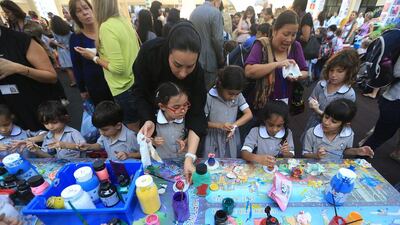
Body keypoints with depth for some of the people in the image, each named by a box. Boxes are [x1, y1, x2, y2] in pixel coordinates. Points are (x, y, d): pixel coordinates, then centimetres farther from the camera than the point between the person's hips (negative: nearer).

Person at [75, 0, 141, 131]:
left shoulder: (106, 27, -17)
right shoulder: (124, 21, 7)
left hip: (125, 88, -8)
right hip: (137, 82, 8)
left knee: (133, 129, 11)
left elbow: (118, 68, -22)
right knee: (140, 127, 24)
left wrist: (94, 57, -7)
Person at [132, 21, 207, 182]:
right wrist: (148, 120, -36)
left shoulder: (197, 72, -33)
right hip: (150, 112, 1)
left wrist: (190, 157, -41)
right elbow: (140, 91, -21)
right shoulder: (149, 52, -35)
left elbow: (196, 114, -32)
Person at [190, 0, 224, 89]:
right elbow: (218, 39, -16)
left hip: (194, 59, 8)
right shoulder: (215, 12, -11)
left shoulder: (194, 11, 13)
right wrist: (221, 59, -4)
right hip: (209, 61, -7)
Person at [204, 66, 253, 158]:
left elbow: (249, 114, -4)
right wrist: (219, 125, -23)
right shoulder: (209, 98, -16)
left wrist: (234, 125, -17)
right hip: (213, 141, -3)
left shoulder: (238, 96, -5)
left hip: (231, 139, 3)